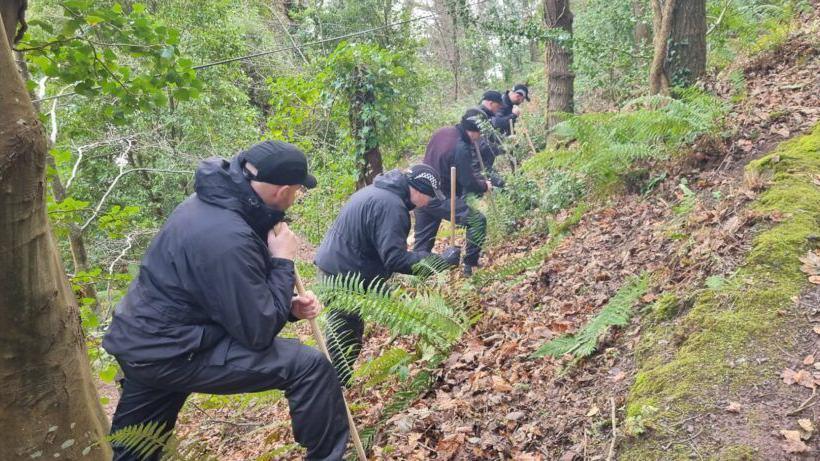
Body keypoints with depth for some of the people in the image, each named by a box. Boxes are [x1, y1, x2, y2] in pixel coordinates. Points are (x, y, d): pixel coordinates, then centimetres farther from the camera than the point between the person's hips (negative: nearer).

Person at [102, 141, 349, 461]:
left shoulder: (212, 203, 3)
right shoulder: (227, 238, -28)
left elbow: (240, 295, 14)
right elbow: (258, 332, -21)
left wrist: (289, 306, 0)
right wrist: (283, 262, -12)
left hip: (143, 340, 10)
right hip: (172, 352, -10)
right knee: (310, 367, -13)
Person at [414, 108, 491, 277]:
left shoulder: (442, 132, 5)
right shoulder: (461, 148, -21)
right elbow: (468, 183, -17)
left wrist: (479, 179, 14)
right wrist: (484, 186, 3)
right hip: (440, 199, -9)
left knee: (422, 244, 14)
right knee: (477, 220, -4)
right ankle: (469, 265, -2)